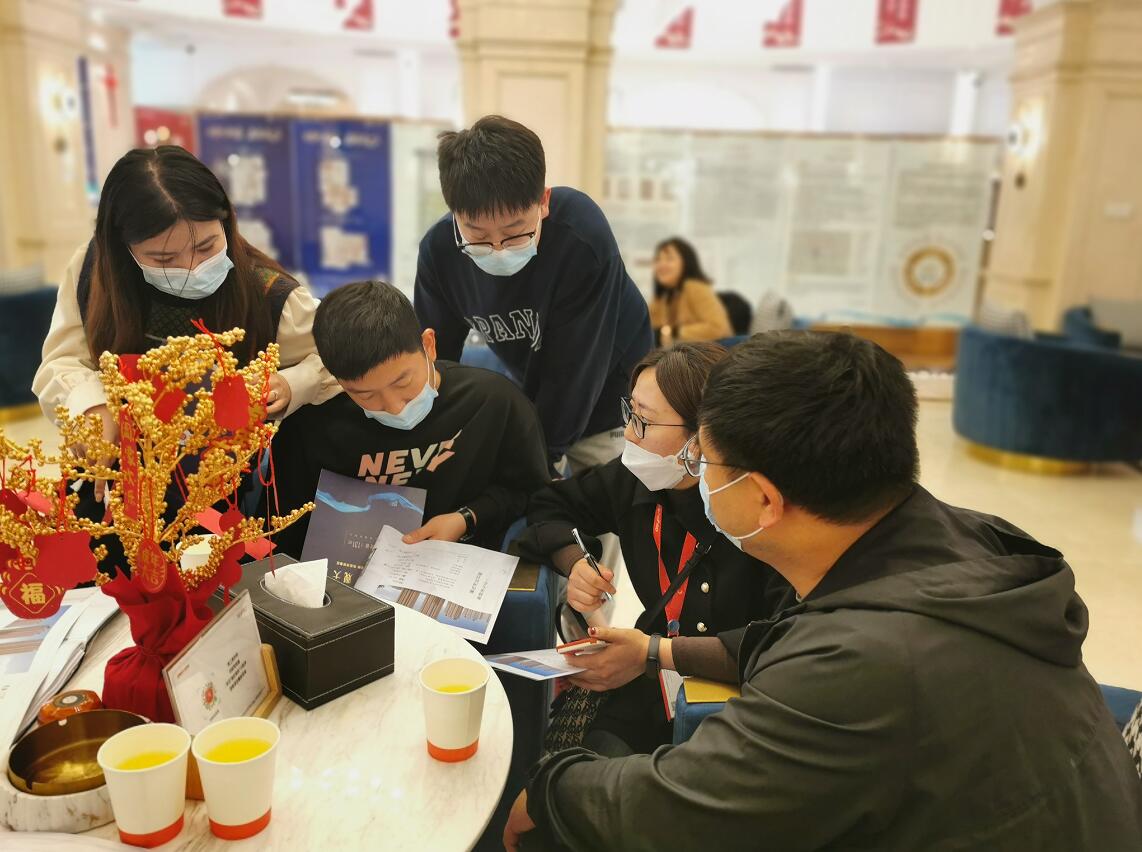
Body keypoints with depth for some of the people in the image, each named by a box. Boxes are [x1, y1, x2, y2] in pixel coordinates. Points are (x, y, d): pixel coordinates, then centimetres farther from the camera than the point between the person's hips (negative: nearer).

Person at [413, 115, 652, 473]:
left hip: (608, 402, -3)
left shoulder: (584, 240, -34)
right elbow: (433, 356, -9)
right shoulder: (438, 248, -19)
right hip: (530, 398, 4)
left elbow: (573, 374, -29)